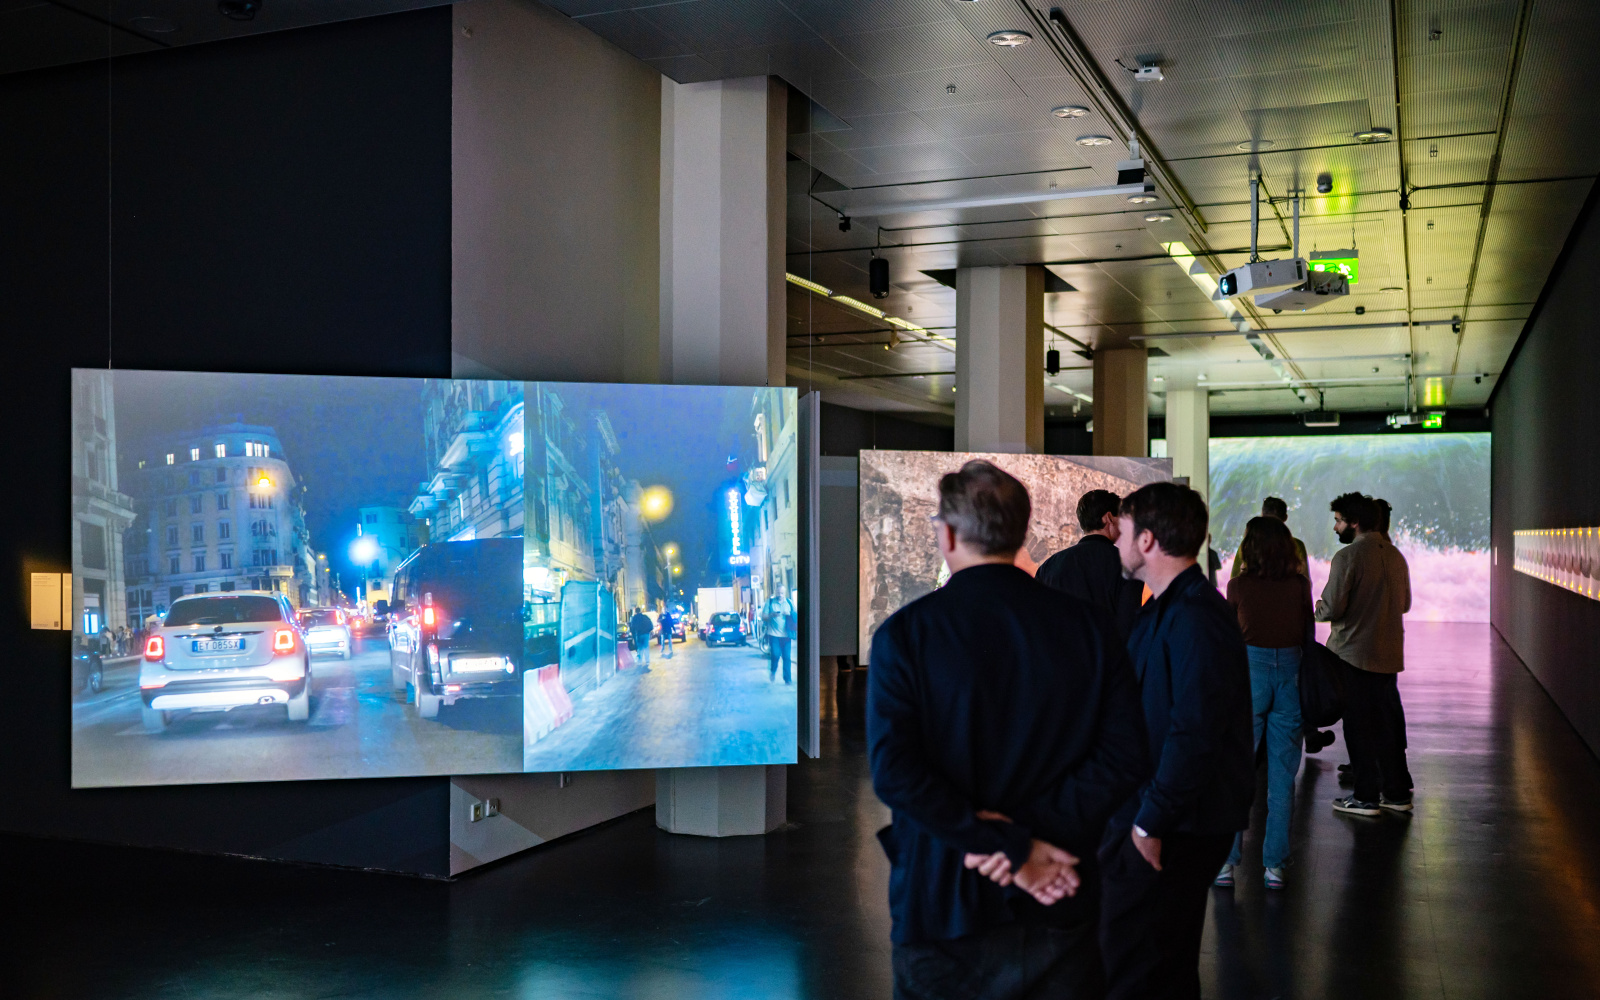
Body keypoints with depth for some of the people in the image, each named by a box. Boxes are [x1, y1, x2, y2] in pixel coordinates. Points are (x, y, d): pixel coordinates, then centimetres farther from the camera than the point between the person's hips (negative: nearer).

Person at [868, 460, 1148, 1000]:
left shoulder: (904, 633, -9)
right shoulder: (1086, 626, -1)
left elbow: (894, 770, -19)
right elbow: (1124, 757, -7)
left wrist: (1013, 847, -16)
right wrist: (1032, 834, -12)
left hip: (944, 900, -2)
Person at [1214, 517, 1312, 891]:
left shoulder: (1239, 585, -4)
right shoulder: (1301, 585, 1)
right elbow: (1309, 637, 6)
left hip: (1249, 669, -2)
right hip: (1292, 674, 2)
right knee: (1282, 775, 9)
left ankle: (1227, 860, 6)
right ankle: (1274, 864, 11)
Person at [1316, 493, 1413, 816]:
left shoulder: (1348, 556, -16)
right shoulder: (1394, 555, 8)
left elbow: (1332, 609, -19)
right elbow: (1405, 603, 18)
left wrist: (1318, 608, 2)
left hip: (1354, 654, -7)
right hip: (1390, 653, 7)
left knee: (1359, 726, 2)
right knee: (1387, 722, 15)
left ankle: (1365, 797, 8)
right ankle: (1397, 793, 22)